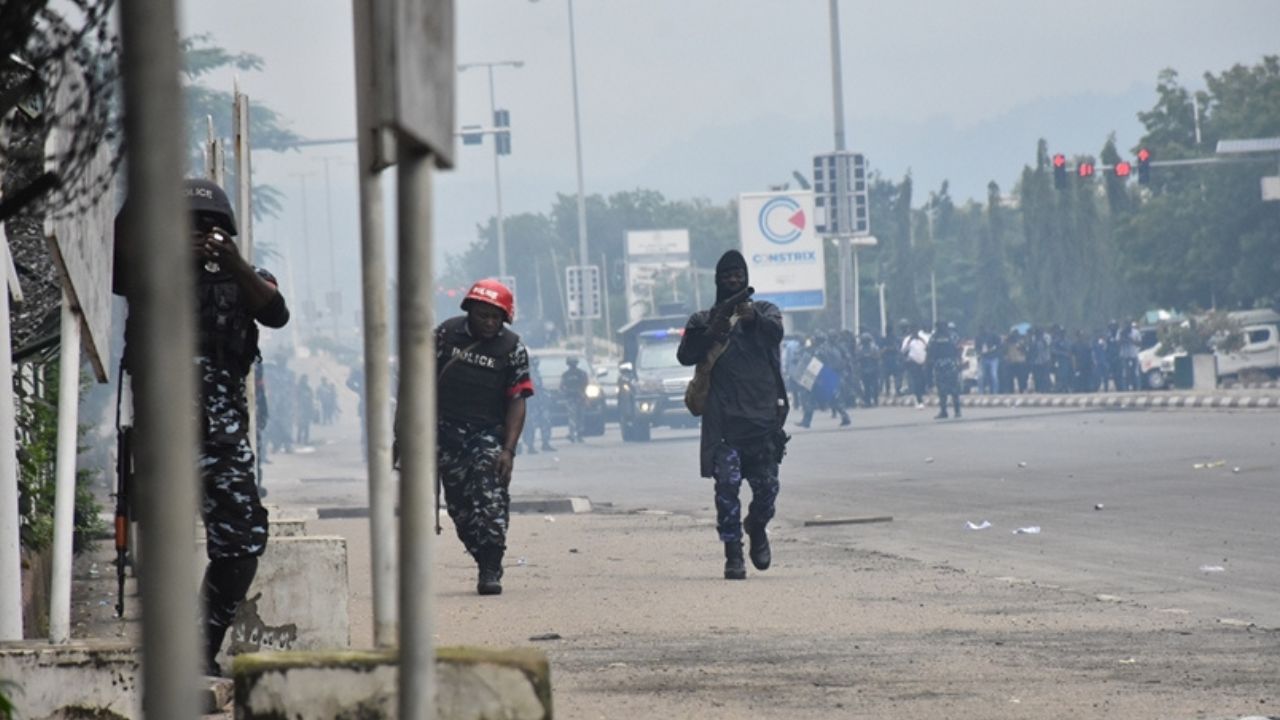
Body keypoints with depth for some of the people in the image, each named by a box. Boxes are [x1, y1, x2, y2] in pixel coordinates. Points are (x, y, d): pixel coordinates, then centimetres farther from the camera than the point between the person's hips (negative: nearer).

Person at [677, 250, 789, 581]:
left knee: (766, 484, -1)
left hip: (763, 414, 0)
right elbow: (685, 355, 1)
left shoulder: (764, 311, 15)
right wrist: (710, 334, -15)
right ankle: (732, 553, -7)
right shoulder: (704, 320, 16)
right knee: (727, 484, -11)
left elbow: (776, 331, -9)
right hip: (723, 419, 0)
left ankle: (757, 528, 28)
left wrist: (753, 317, -29)